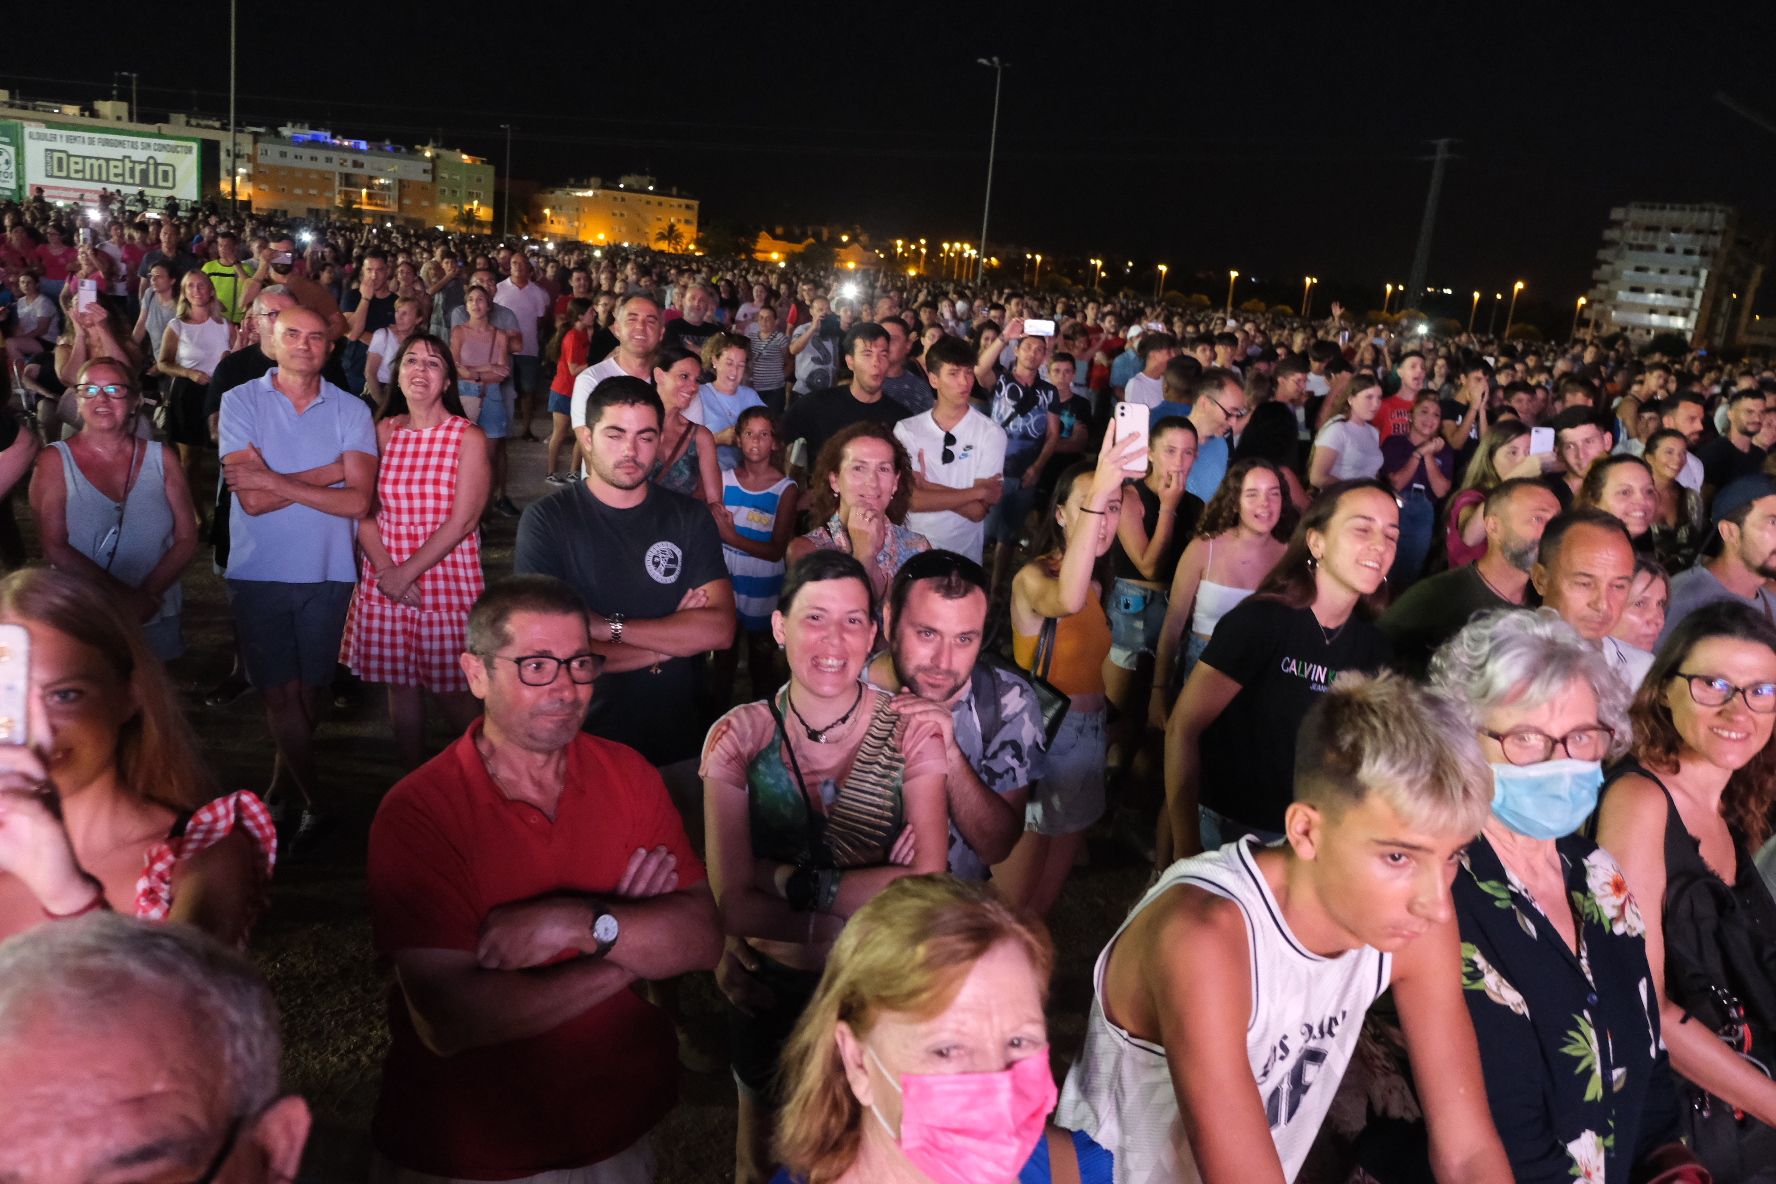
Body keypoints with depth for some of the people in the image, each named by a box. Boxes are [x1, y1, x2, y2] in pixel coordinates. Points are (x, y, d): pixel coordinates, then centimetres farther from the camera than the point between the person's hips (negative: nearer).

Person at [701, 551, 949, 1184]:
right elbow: (734, 905, -22)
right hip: (770, 988, 0)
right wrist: (872, 895, -22)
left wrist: (791, 881, -26)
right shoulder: (738, 738, -16)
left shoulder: (911, 731, -16)